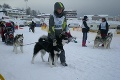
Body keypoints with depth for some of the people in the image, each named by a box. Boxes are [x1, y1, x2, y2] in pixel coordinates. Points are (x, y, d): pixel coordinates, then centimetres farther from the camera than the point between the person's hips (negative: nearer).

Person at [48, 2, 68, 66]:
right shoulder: (52, 17, -17)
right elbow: (51, 28, -19)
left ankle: (63, 61, 9)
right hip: (52, 35, -3)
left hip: (60, 35, 3)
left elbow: (64, 26, 2)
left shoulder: (64, 16, -3)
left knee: (61, 48, -1)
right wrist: (53, 38, -22)